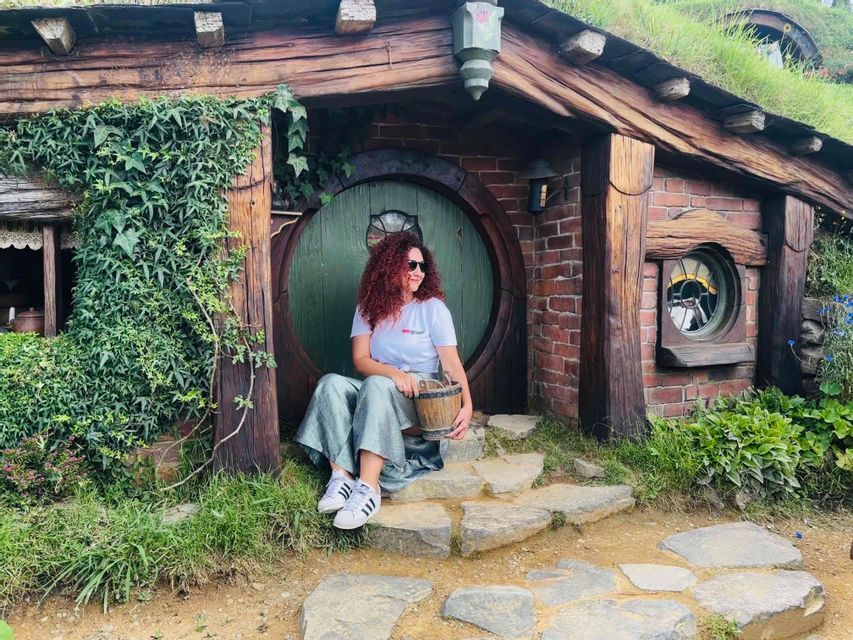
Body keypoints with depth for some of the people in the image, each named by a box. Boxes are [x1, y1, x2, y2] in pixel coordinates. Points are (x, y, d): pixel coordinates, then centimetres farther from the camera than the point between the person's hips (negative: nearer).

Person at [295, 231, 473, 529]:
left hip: (420, 398, -3)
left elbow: (452, 364, -8)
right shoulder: (369, 307, 6)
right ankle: (341, 476, -32)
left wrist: (466, 406, -25)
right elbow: (360, 359, -5)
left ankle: (369, 488, -41)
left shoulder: (433, 307, -2)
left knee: (377, 386, -35)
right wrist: (393, 373, -25)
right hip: (376, 394, 3)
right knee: (331, 383, -25)